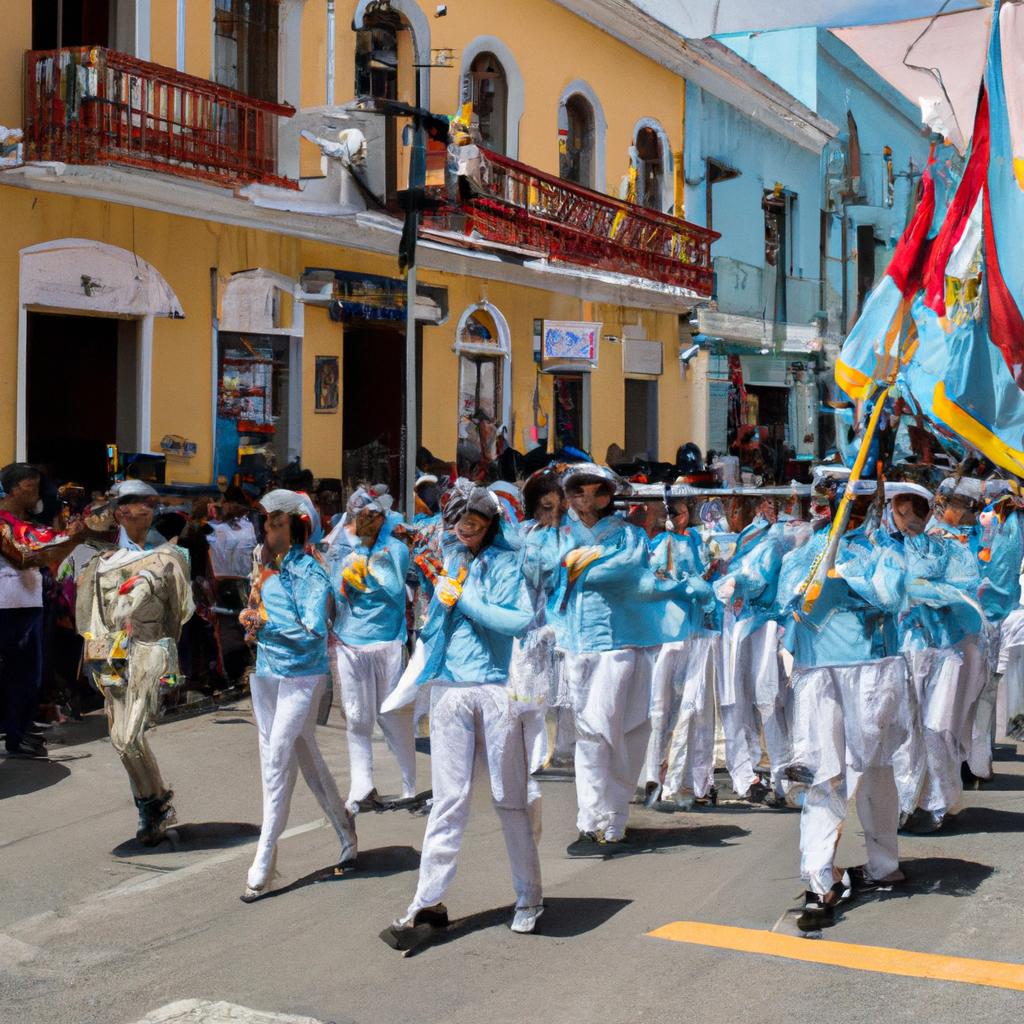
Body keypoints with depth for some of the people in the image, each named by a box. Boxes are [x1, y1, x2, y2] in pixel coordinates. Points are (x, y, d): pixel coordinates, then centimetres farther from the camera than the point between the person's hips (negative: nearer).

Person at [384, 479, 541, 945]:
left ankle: (529, 898, 17)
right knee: (448, 798, 3)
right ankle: (427, 902, 5)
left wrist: (464, 598, -11)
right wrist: (443, 601, -1)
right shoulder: (447, 561, 14)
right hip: (449, 690, 3)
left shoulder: (507, 562, 1)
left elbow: (521, 620, -14)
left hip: (496, 689, -3)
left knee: (509, 797, 5)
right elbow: (430, 630, 17)